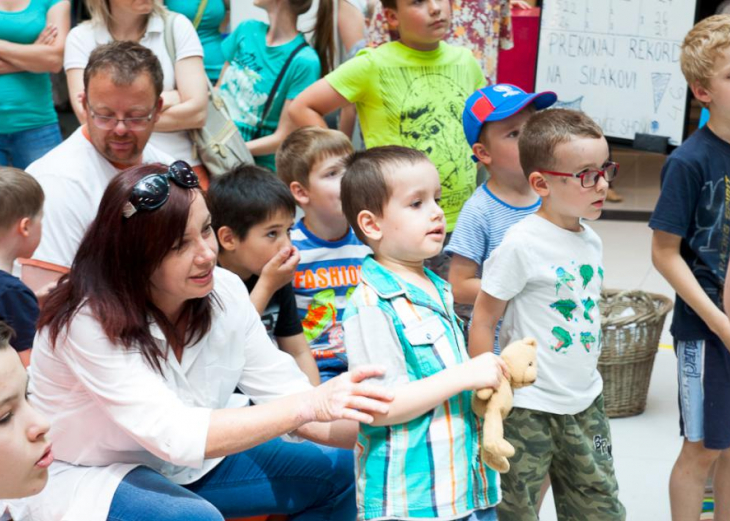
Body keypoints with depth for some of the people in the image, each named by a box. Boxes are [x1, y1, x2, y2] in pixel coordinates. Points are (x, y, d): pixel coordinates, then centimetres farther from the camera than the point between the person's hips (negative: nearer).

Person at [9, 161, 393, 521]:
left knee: (340, 472, 0)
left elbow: (282, 393, -12)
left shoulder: (224, 291, -12)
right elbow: (175, 435, -38)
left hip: (182, 459, 7)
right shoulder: (90, 321, -30)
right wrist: (309, 406, -45)